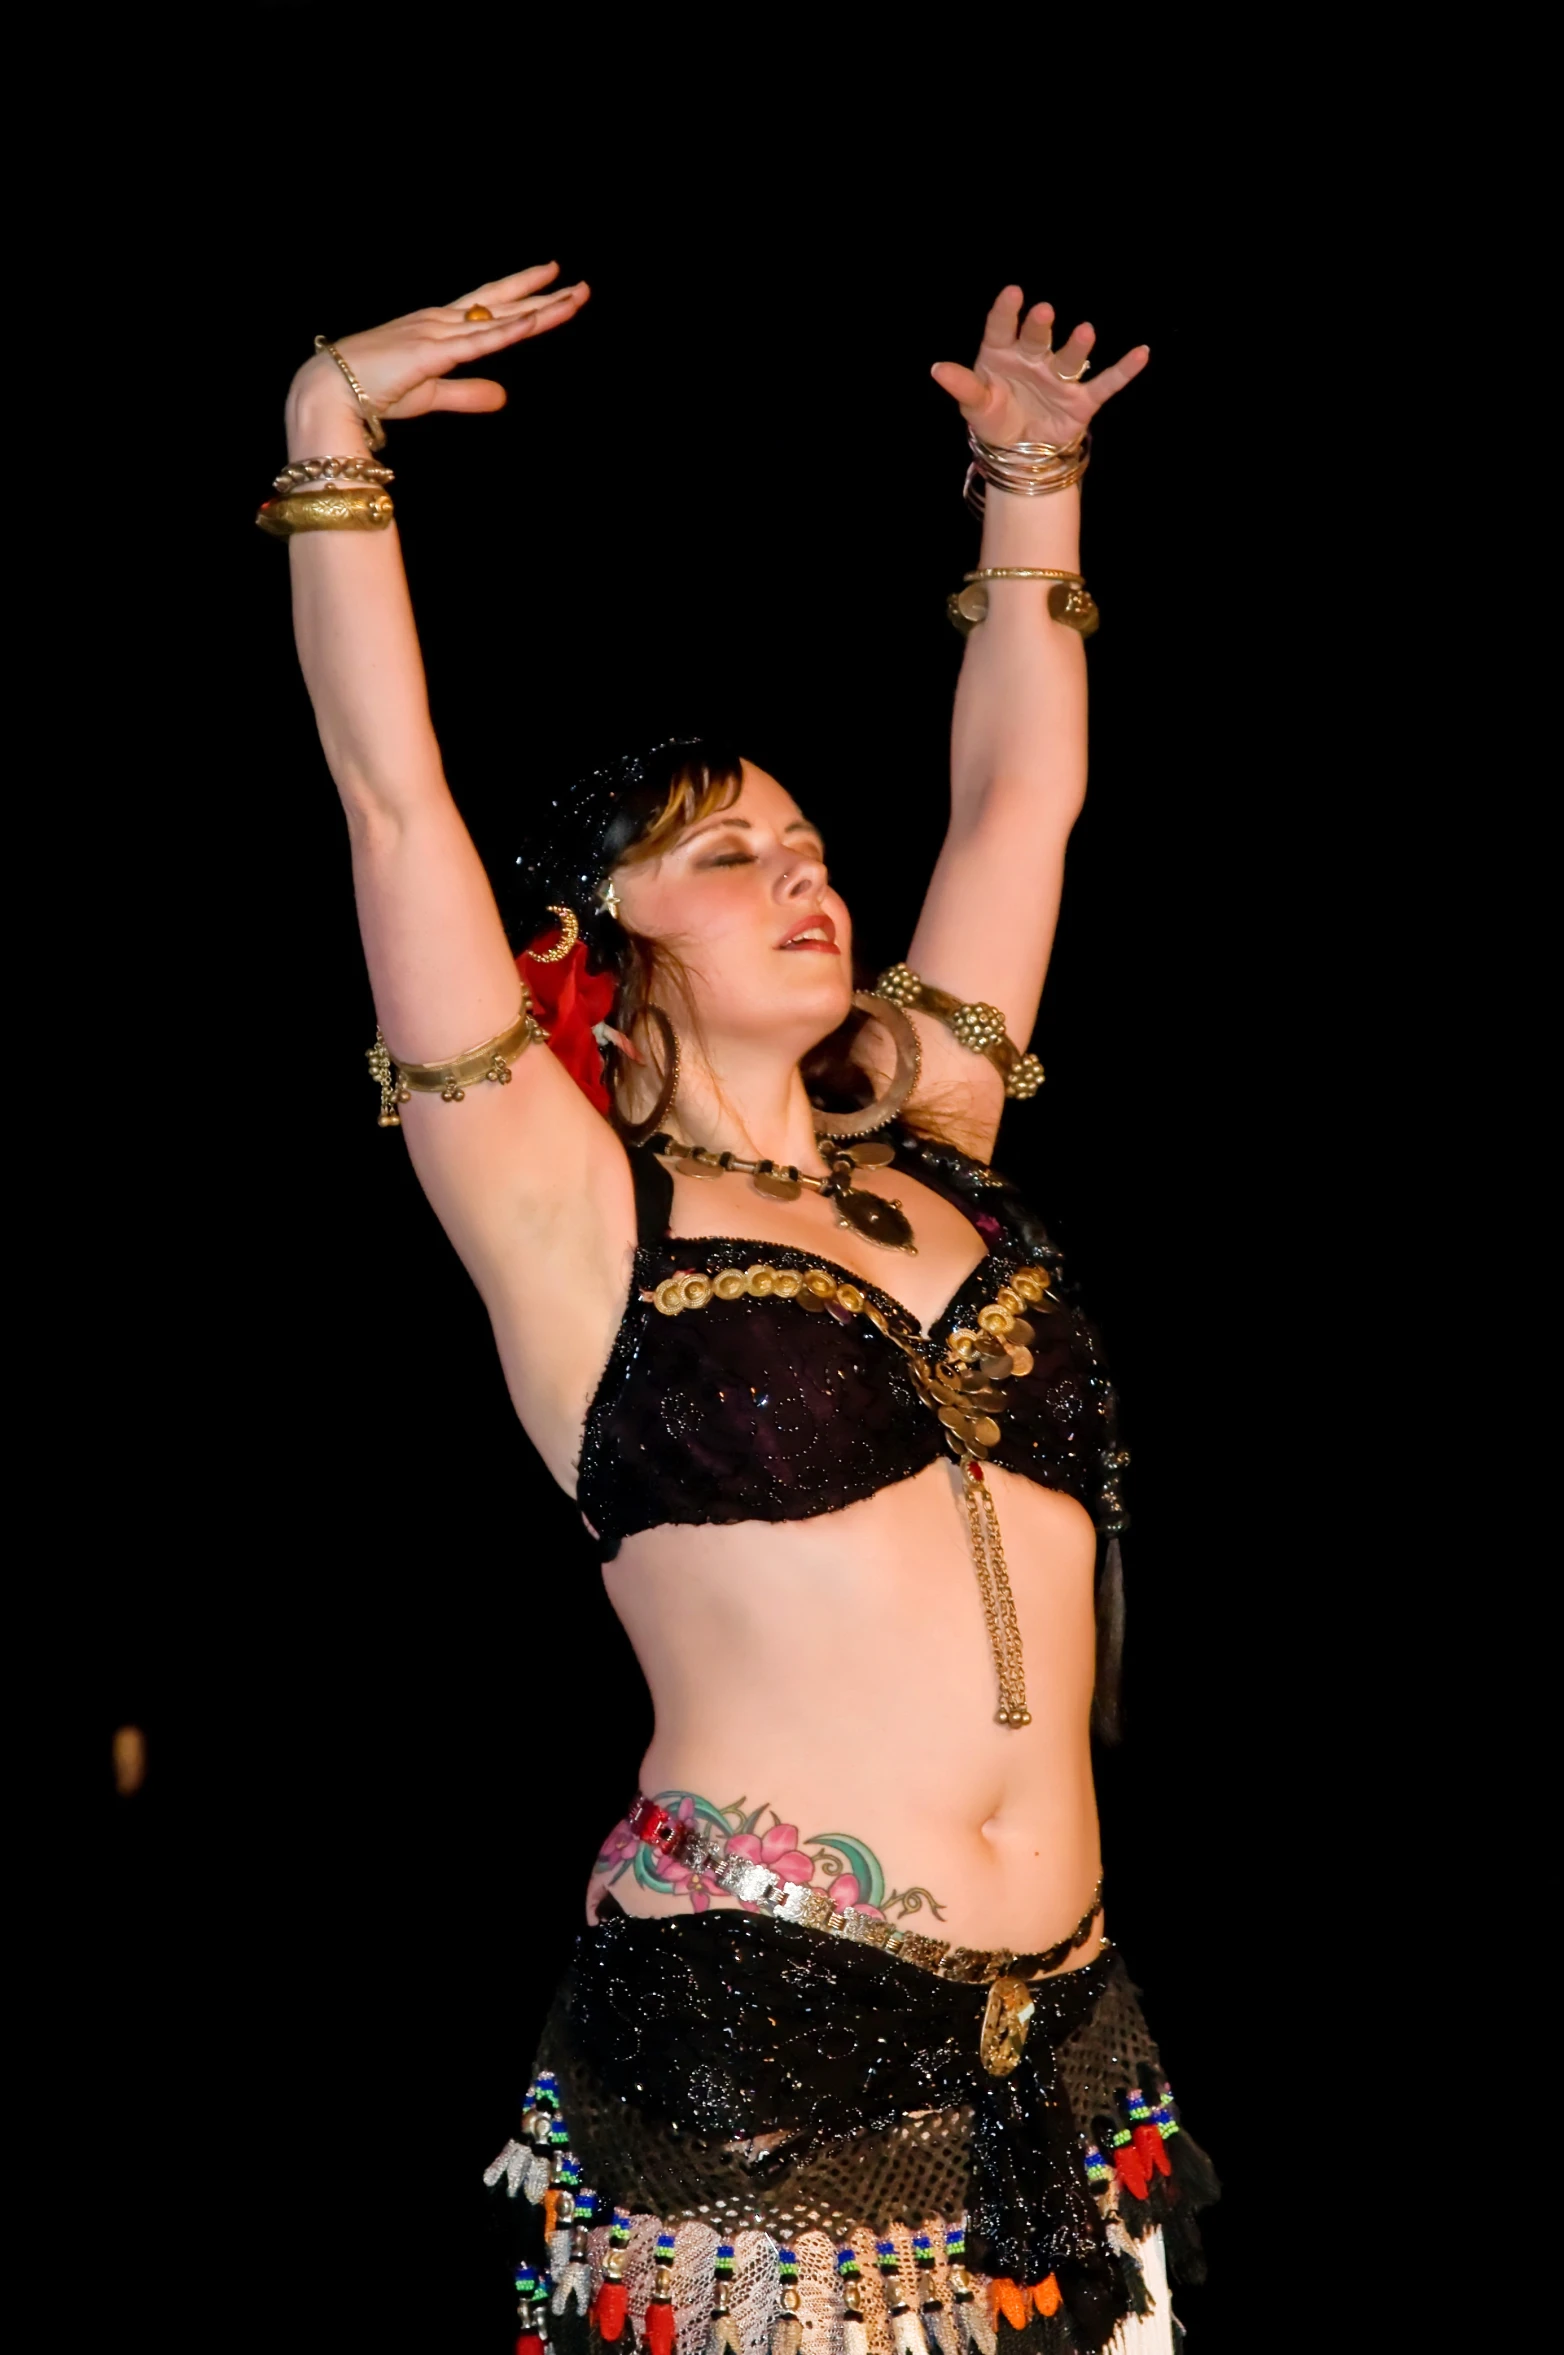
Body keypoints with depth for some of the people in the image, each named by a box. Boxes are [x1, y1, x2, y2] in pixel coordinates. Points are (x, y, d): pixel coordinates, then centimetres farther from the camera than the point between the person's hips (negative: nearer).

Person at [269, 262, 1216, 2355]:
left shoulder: (931, 1160, 15)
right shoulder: (573, 1221, 1)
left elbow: (1018, 797, 23)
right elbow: (395, 800, -5)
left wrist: (1033, 488, 29)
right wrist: (334, 437, -5)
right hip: (753, 2030, -5)